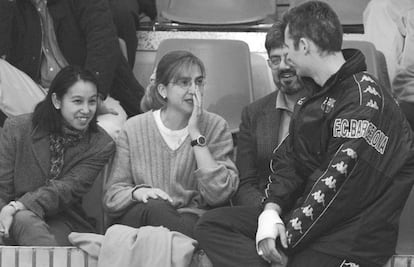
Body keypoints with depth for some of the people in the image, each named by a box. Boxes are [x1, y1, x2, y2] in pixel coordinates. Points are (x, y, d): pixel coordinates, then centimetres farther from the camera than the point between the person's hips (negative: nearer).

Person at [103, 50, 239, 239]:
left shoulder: (216, 127, 6)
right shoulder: (134, 129, 8)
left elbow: (219, 195, -9)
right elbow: (112, 197, 6)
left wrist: (196, 134, -9)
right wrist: (137, 192, -18)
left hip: (192, 220, -2)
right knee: (156, 207, -34)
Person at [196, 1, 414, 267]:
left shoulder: (363, 98, -16)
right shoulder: (314, 98, 17)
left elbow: (340, 181, -20)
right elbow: (288, 160, 13)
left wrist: (287, 237, -17)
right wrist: (271, 211, -7)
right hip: (302, 214, 10)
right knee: (210, 226, -1)